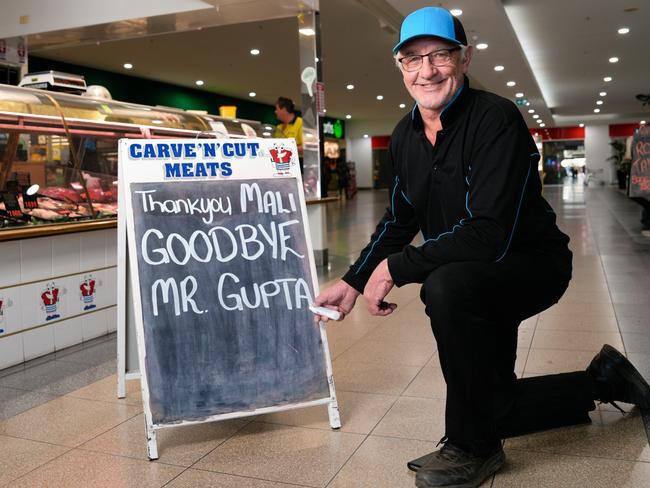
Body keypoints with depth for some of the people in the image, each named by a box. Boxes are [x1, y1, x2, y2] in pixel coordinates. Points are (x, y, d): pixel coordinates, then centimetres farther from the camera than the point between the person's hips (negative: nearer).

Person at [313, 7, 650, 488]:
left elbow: (491, 235, -35)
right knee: (494, 409, 16)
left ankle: (473, 446, -18)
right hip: (473, 279, 8)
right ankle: (603, 379, 41)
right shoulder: (405, 136, -2)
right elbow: (399, 220, 8)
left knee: (445, 287, -40)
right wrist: (353, 282, 0)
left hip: (532, 263, -8)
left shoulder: (496, 119, -26)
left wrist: (395, 269, -32)